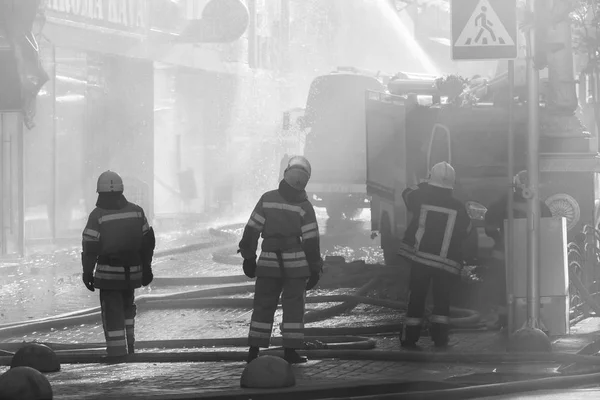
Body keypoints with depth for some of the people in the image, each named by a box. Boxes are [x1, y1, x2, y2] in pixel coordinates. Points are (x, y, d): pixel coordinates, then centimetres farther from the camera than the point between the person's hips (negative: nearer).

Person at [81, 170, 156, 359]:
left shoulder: (97, 216, -12)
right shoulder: (136, 211, 2)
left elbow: (90, 247, -11)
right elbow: (147, 241, 7)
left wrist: (87, 272, -1)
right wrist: (146, 268, 16)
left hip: (108, 272, -4)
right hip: (132, 271, 4)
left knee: (113, 313, 1)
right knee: (127, 305, 24)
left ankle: (117, 352, -1)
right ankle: (129, 344, 20)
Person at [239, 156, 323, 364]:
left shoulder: (267, 199, -2)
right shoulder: (304, 207, -7)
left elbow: (251, 230, -1)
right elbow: (311, 240, -7)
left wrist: (248, 257, 7)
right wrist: (315, 269, 0)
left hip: (270, 261, 2)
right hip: (296, 262, -2)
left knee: (264, 305, 8)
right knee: (293, 306, 4)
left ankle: (254, 350, 6)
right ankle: (290, 351, 0)